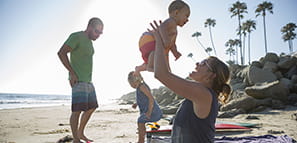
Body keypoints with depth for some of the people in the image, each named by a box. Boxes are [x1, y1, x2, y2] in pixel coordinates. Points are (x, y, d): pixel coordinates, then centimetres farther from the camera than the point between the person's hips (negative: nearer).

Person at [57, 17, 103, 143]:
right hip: (78, 80, -9)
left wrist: (88, 77, 13)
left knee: (91, 107, 13)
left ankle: (80, 133, 24)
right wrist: (72, 73, -19)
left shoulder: (89, 41, 18)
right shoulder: (76, 37, -8)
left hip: (88, 81, 9)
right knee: (77, 110, -11)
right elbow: (61, 53, -17)